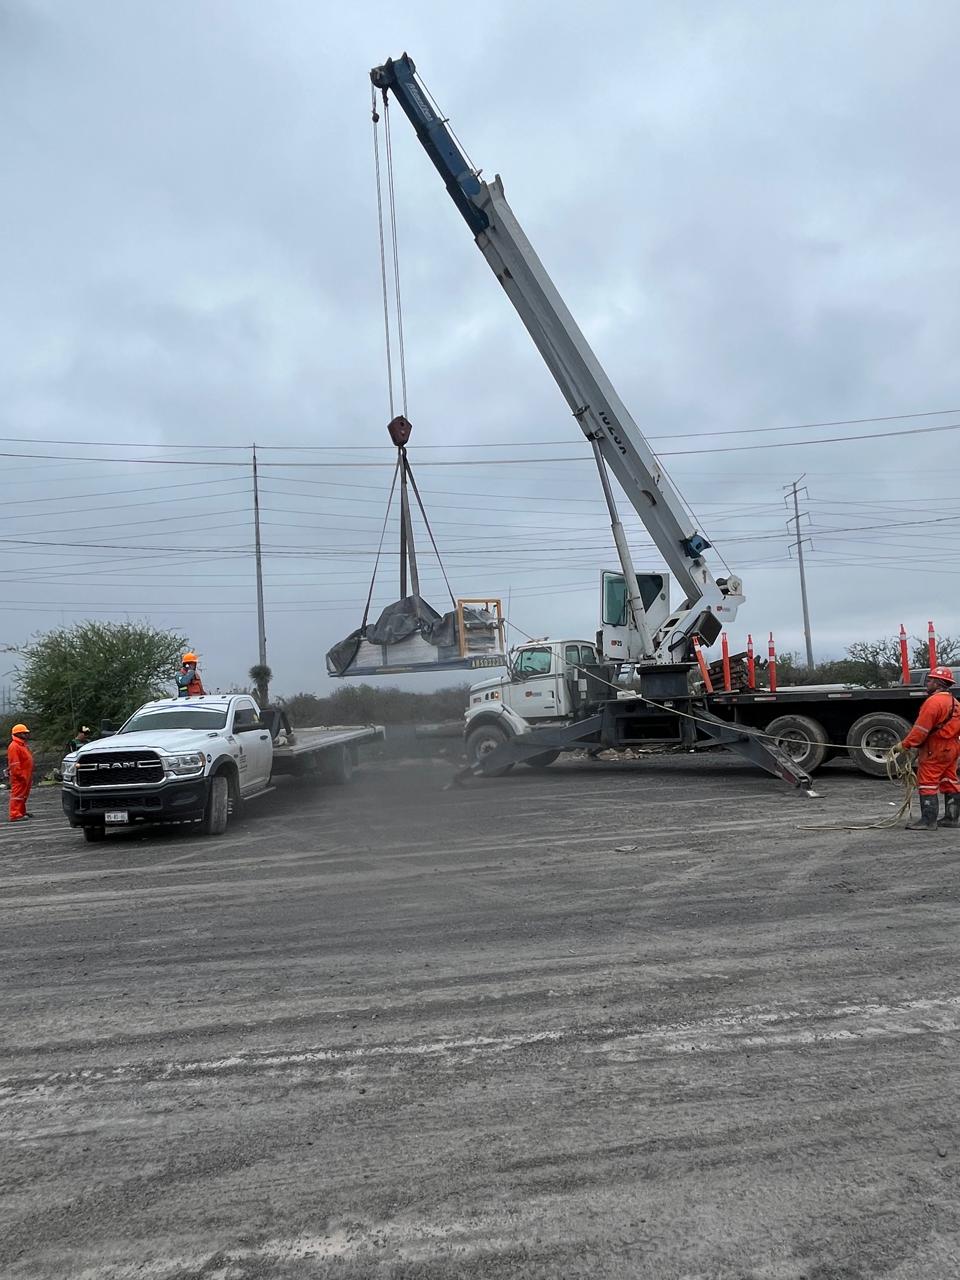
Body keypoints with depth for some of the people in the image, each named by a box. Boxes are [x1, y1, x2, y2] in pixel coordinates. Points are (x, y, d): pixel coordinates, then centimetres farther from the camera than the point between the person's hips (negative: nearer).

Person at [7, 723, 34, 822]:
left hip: (25, 776, 10)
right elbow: (14, 764, -21)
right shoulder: (14, 746, -15)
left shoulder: (23, 745, 18)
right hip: (19, 777, -10)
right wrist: (20, 775, -23)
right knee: (17, 795, -9)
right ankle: (15, 815, -9)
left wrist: (30, 776, 22)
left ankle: (22, 812, 26)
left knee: (24, 795, 17)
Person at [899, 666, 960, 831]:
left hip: (936, 750, -10)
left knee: (927, 783, -5)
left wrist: (905, 745, -12)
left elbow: (921, 729, -20)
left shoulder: (934, 701, -18)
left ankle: (928, 820, -5)